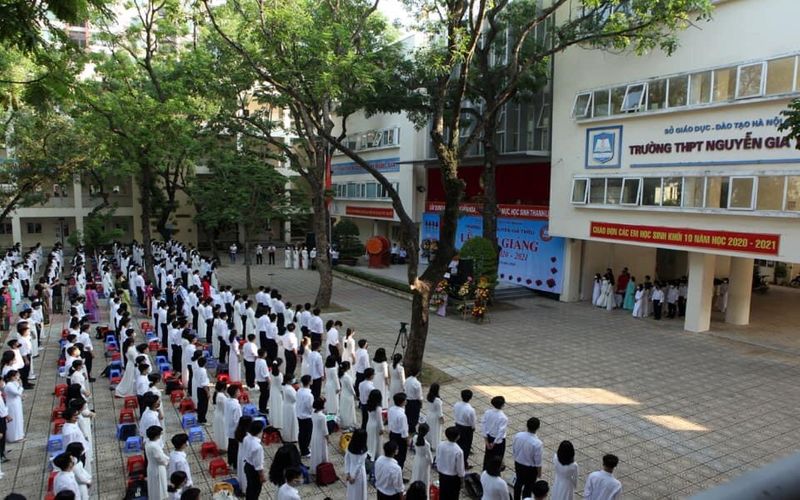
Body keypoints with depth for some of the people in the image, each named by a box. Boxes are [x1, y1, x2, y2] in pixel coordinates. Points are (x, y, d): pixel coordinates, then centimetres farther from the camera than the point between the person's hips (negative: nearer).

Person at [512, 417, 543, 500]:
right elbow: (538, 461, -20)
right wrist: (539, 472, -2)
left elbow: (513, 450, -2)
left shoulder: (517, 435, -17)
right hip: (530, 468, -5)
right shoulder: (537, 443, -32)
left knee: (519, 482, 27)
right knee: (529, 486, 18)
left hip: (518, 464, 5)